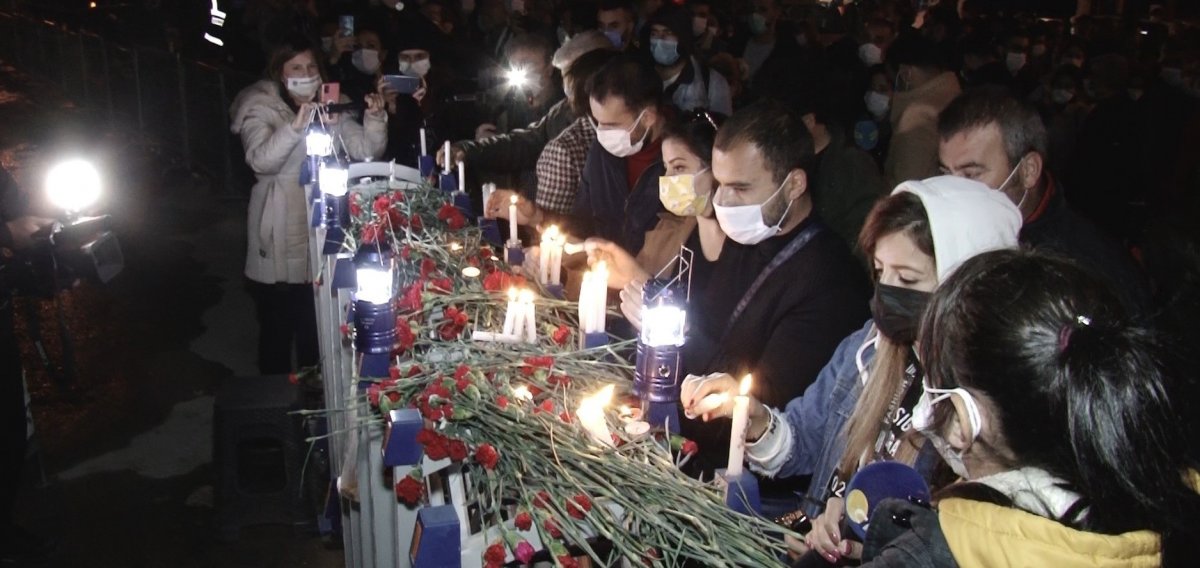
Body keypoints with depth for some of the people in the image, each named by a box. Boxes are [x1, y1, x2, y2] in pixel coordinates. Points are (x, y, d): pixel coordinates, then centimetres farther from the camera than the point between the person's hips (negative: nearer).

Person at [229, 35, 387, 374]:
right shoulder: (261, 109, -4)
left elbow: (365, 151, 2)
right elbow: (261, 160, -22)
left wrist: (375, 118, -16)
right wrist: (296, 126, -36)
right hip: (281, 244, -4)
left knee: (317, 326, 12)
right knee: (278, 327, 2)